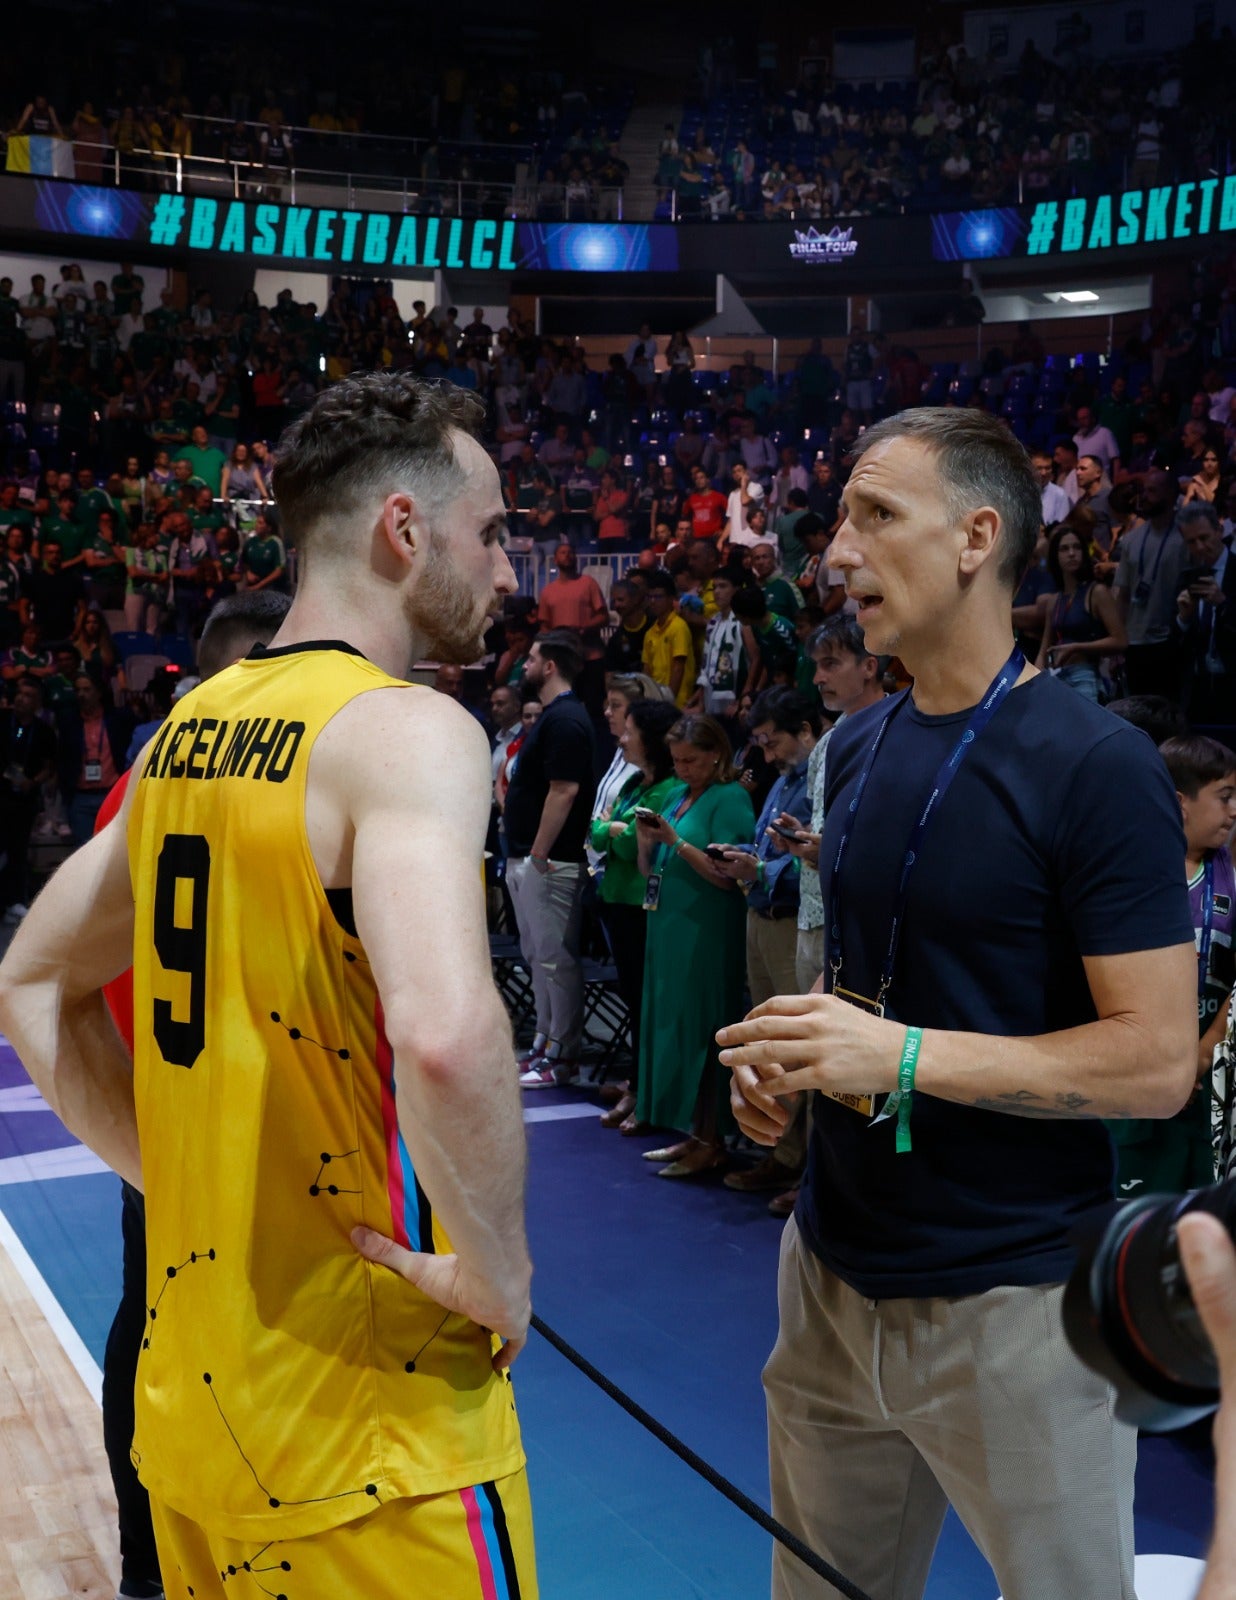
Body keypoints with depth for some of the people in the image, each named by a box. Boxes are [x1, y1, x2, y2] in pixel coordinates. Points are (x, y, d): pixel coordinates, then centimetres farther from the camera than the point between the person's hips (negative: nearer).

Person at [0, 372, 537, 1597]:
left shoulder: (191, 728, 6)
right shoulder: (407, 728, -18)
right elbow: (446, 1035, -35)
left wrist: (180, 1182, 11)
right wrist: (497, 1270, -19)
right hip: (367, 1426, -7)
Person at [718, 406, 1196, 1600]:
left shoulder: (1095, 769, -15)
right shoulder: (858, 748, 7)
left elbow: (1157, 1063, -18)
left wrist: (906, 1057, -24)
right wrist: (787, 1052, -2)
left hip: (1013, 1297, -6)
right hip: (834, 1269, 7)